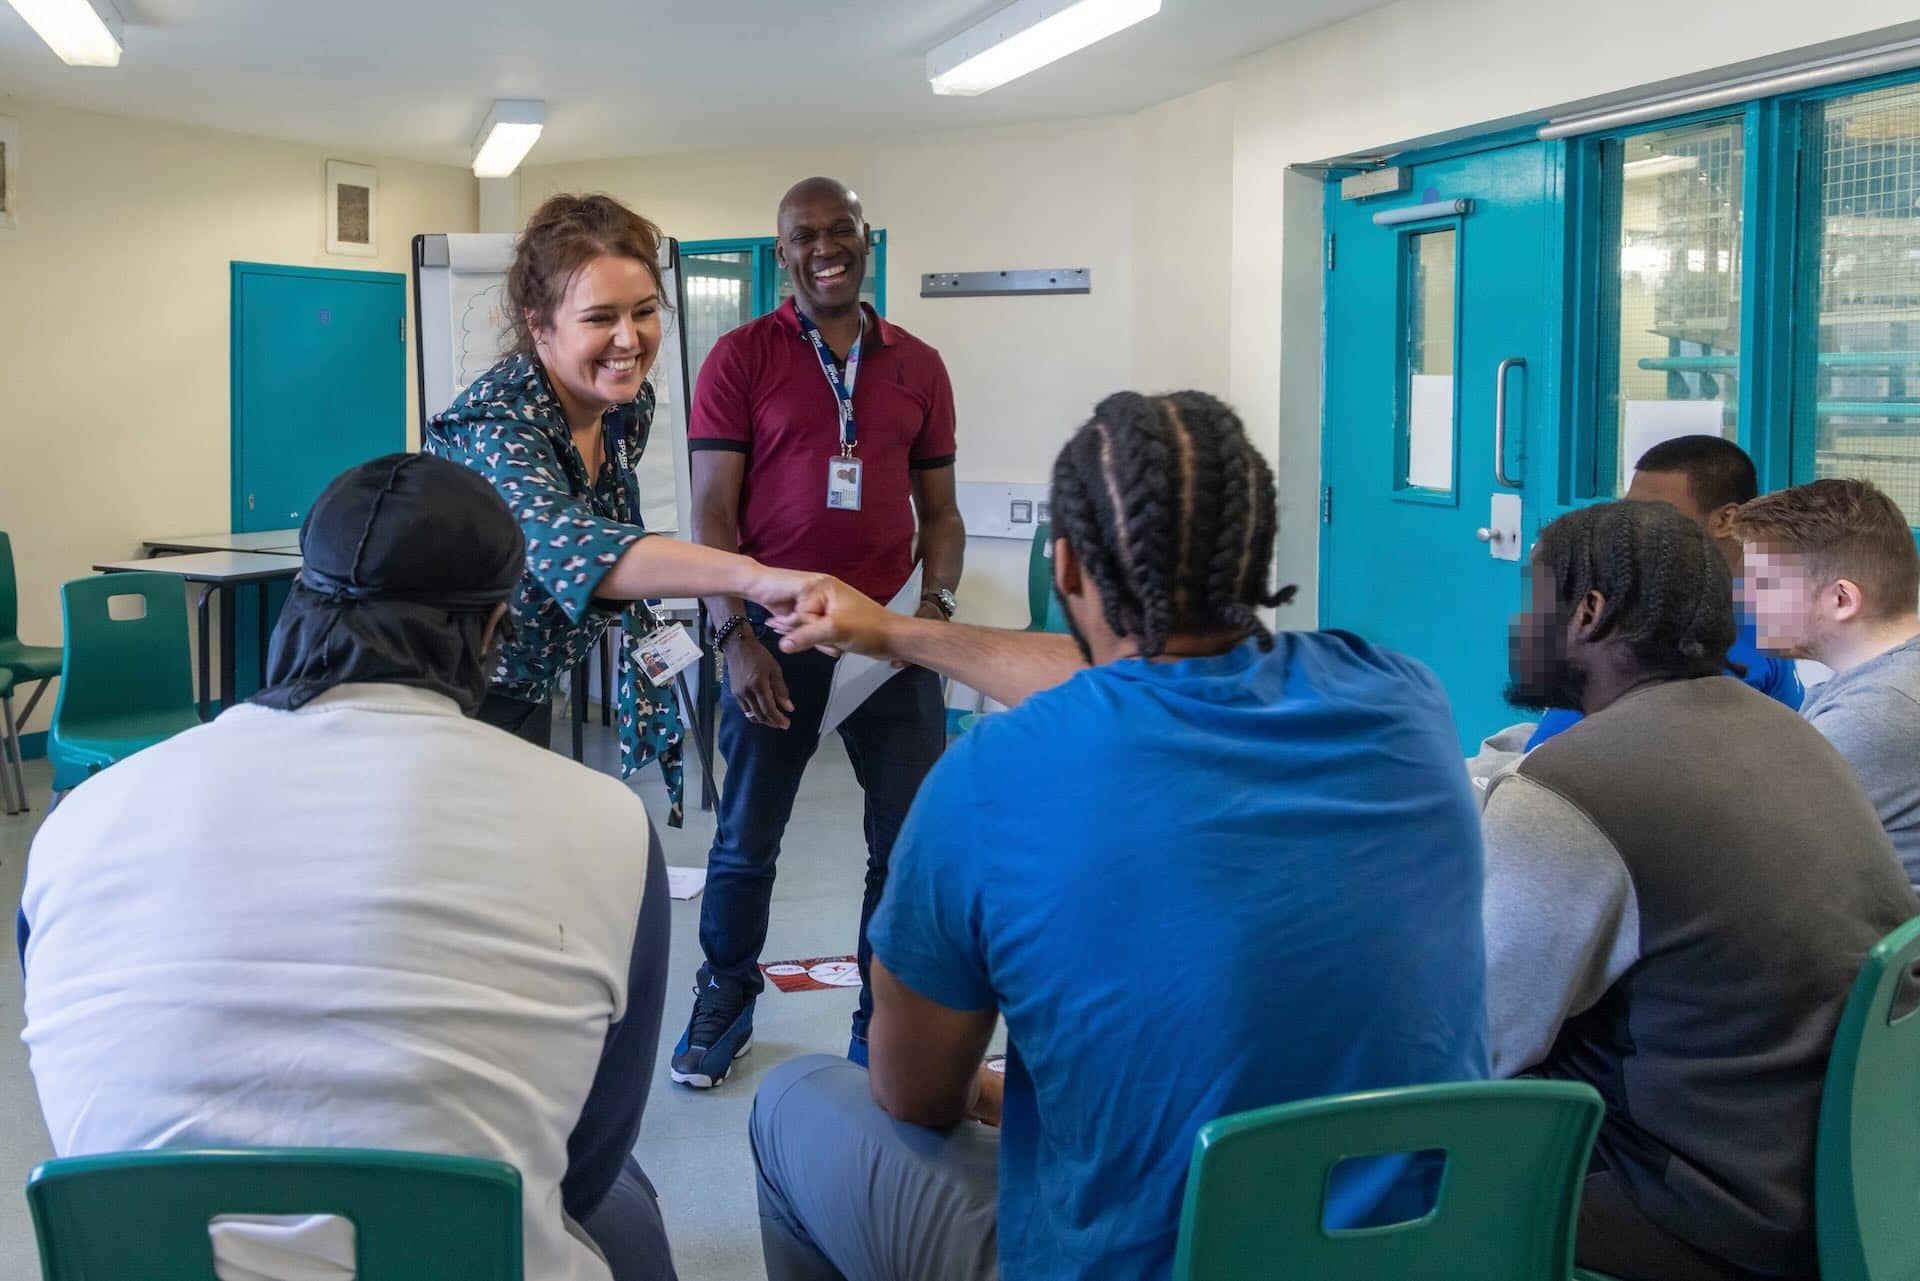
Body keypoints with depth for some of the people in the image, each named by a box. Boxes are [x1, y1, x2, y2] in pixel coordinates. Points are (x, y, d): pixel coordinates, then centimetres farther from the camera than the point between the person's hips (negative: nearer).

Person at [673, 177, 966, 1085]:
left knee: (910, 839, 3)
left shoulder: (918, 366, 9)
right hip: (775, 633, -2)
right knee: (747, 838, 9)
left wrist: (935, 605, -6)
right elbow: (711, 514, -4)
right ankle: (724, 1002, 30)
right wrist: (735, 636, -14)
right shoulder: (740, 360, 0)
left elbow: (939, 509, 12)